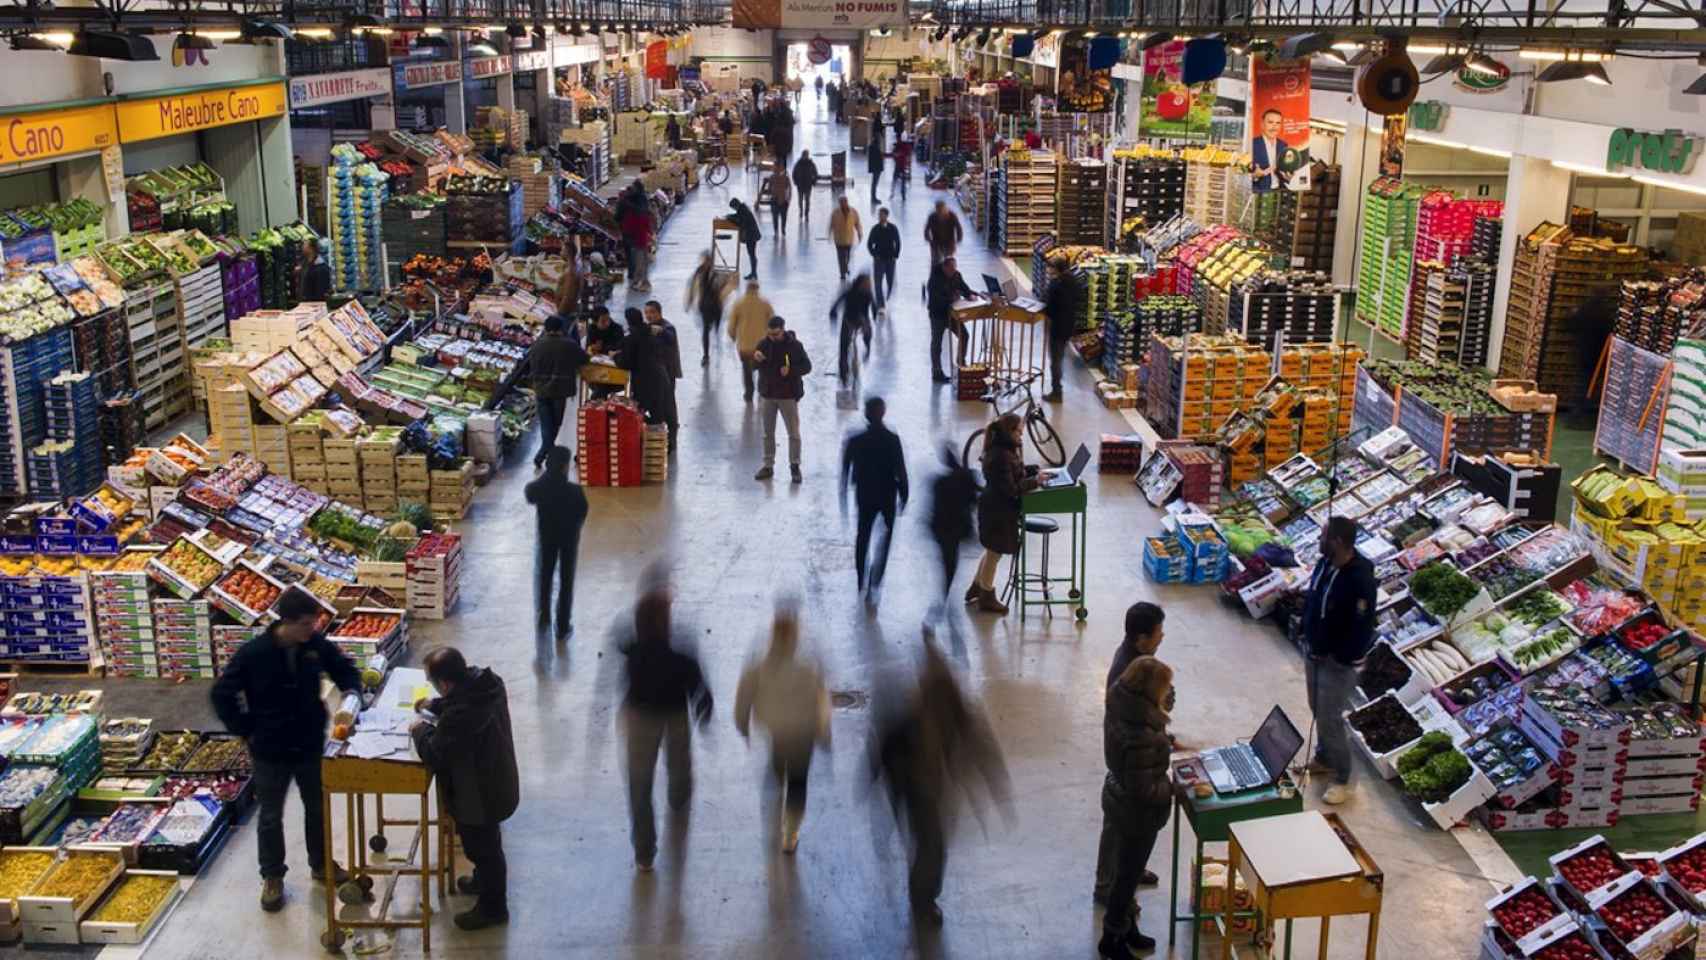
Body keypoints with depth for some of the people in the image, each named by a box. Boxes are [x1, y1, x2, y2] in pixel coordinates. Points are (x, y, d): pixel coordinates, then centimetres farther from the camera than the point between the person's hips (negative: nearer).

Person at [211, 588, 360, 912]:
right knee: (271, 817, 12)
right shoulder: (253, 653, -21)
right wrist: (247, 732, -10)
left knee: (318, 808, 19)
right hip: (270, 751, -3)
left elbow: (344, 669, 5)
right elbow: (221, 695, -11)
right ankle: (272, 877, 30)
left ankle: (321, 864, 39)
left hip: (310, 746, 4)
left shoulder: (316, 644, -11)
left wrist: (351, 691, -16)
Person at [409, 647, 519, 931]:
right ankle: (485, 882, 55)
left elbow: (433, 755, -25)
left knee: (482, 848, 15)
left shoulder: (459, 716, -39)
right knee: (486, 845, 31)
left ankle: (492, 907, 36)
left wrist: (421, 730, -8)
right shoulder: (487, 682, -13)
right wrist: (436, 705, 2)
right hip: (497, 782, 8)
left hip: (479, 796, -8)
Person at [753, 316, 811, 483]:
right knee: (768, 433, 9)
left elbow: (807, 366, -5)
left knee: (793, 433, 1)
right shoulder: (764, 344, -2)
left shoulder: (794, 345, -9)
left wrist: (791, 370, -23)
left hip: (788, 395, -3)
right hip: (767, 394, 3)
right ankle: (768, 466, 19)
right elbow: (756, 366, 3)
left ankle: (794, 467, 12)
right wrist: (756, 358, -21)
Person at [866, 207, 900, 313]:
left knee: (890, 282, 9)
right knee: (878, 283, -9)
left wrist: (895, 256, 0)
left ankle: (887, 300, 31)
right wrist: (874, 255, -6)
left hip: (890, 259, 1)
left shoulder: (893, 228, -1)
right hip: (879, 260, -1)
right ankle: (881, 305, -10)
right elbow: (869, 244, 4)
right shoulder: (875, 229, -3)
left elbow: (897, 243, 8)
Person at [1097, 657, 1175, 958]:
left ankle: (1126, 928, 44)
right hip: (1137, 812, -8)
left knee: (1129, 869, 25)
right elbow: (1144, 791, -28)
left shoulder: (1122, 708, -10)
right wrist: (1178, 787, -15)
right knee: (1129, 873, 13)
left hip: (1120, 797, 8)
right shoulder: (1140, 737, -38)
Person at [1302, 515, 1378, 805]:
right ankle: (1323, 759, 43)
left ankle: (1342, 780, 15)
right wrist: (1308, 640, 10)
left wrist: (1340, 659, -19)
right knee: (1318, 710, 22)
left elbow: (1361, 627, -25)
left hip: (1338, 661, -8)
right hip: (1314, 652, 8)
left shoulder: (1360, 579, -29)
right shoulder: (1325, 562, -4)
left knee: (1330, 719, -1)